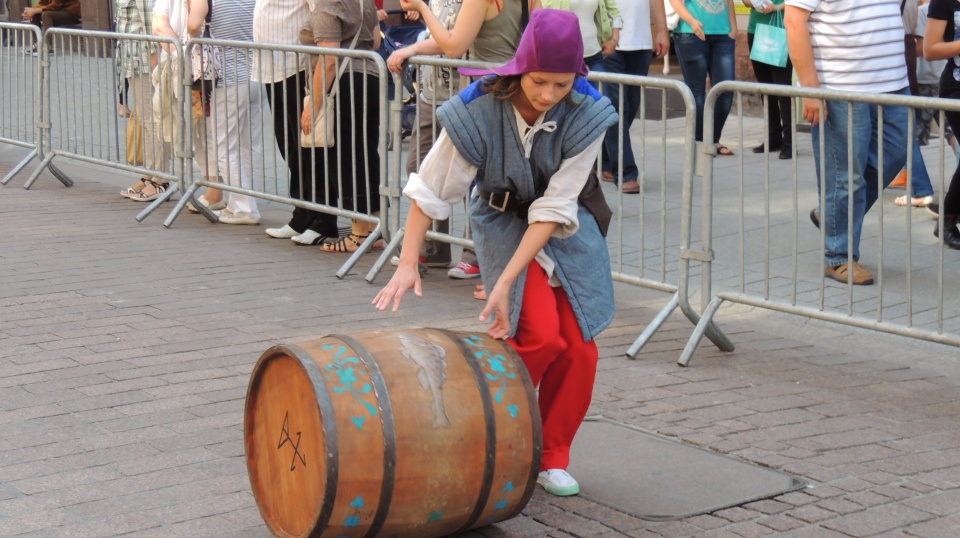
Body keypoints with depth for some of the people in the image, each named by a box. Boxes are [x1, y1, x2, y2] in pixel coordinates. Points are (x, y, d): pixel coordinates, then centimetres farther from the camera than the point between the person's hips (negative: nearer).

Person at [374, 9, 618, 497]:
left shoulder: (586, 117, -25)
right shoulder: (478, 111, -28)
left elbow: (553, 209, -26)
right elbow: (429, 190, -18)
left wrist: (506, 282, -29)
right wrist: (408, 264, -22)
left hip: (565, 229, 2)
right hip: (503, 220, -2)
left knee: (579, 347, -5)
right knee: (541, 336, -20)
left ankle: (552, 457, 15)